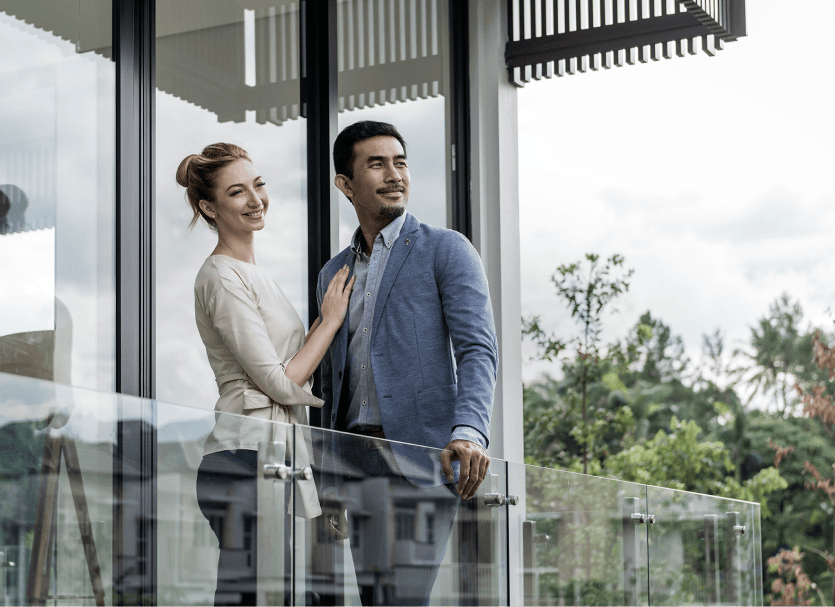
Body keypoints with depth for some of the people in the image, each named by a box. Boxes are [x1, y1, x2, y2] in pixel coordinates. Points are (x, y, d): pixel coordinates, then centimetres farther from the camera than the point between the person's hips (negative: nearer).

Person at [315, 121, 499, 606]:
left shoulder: (445, 250, 3)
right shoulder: (333, 275, 21)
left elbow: (478, 350, -9)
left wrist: (468, 433, -27)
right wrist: (331, 485, 16)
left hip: (419, 458, -6)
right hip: (357, 462, 6)